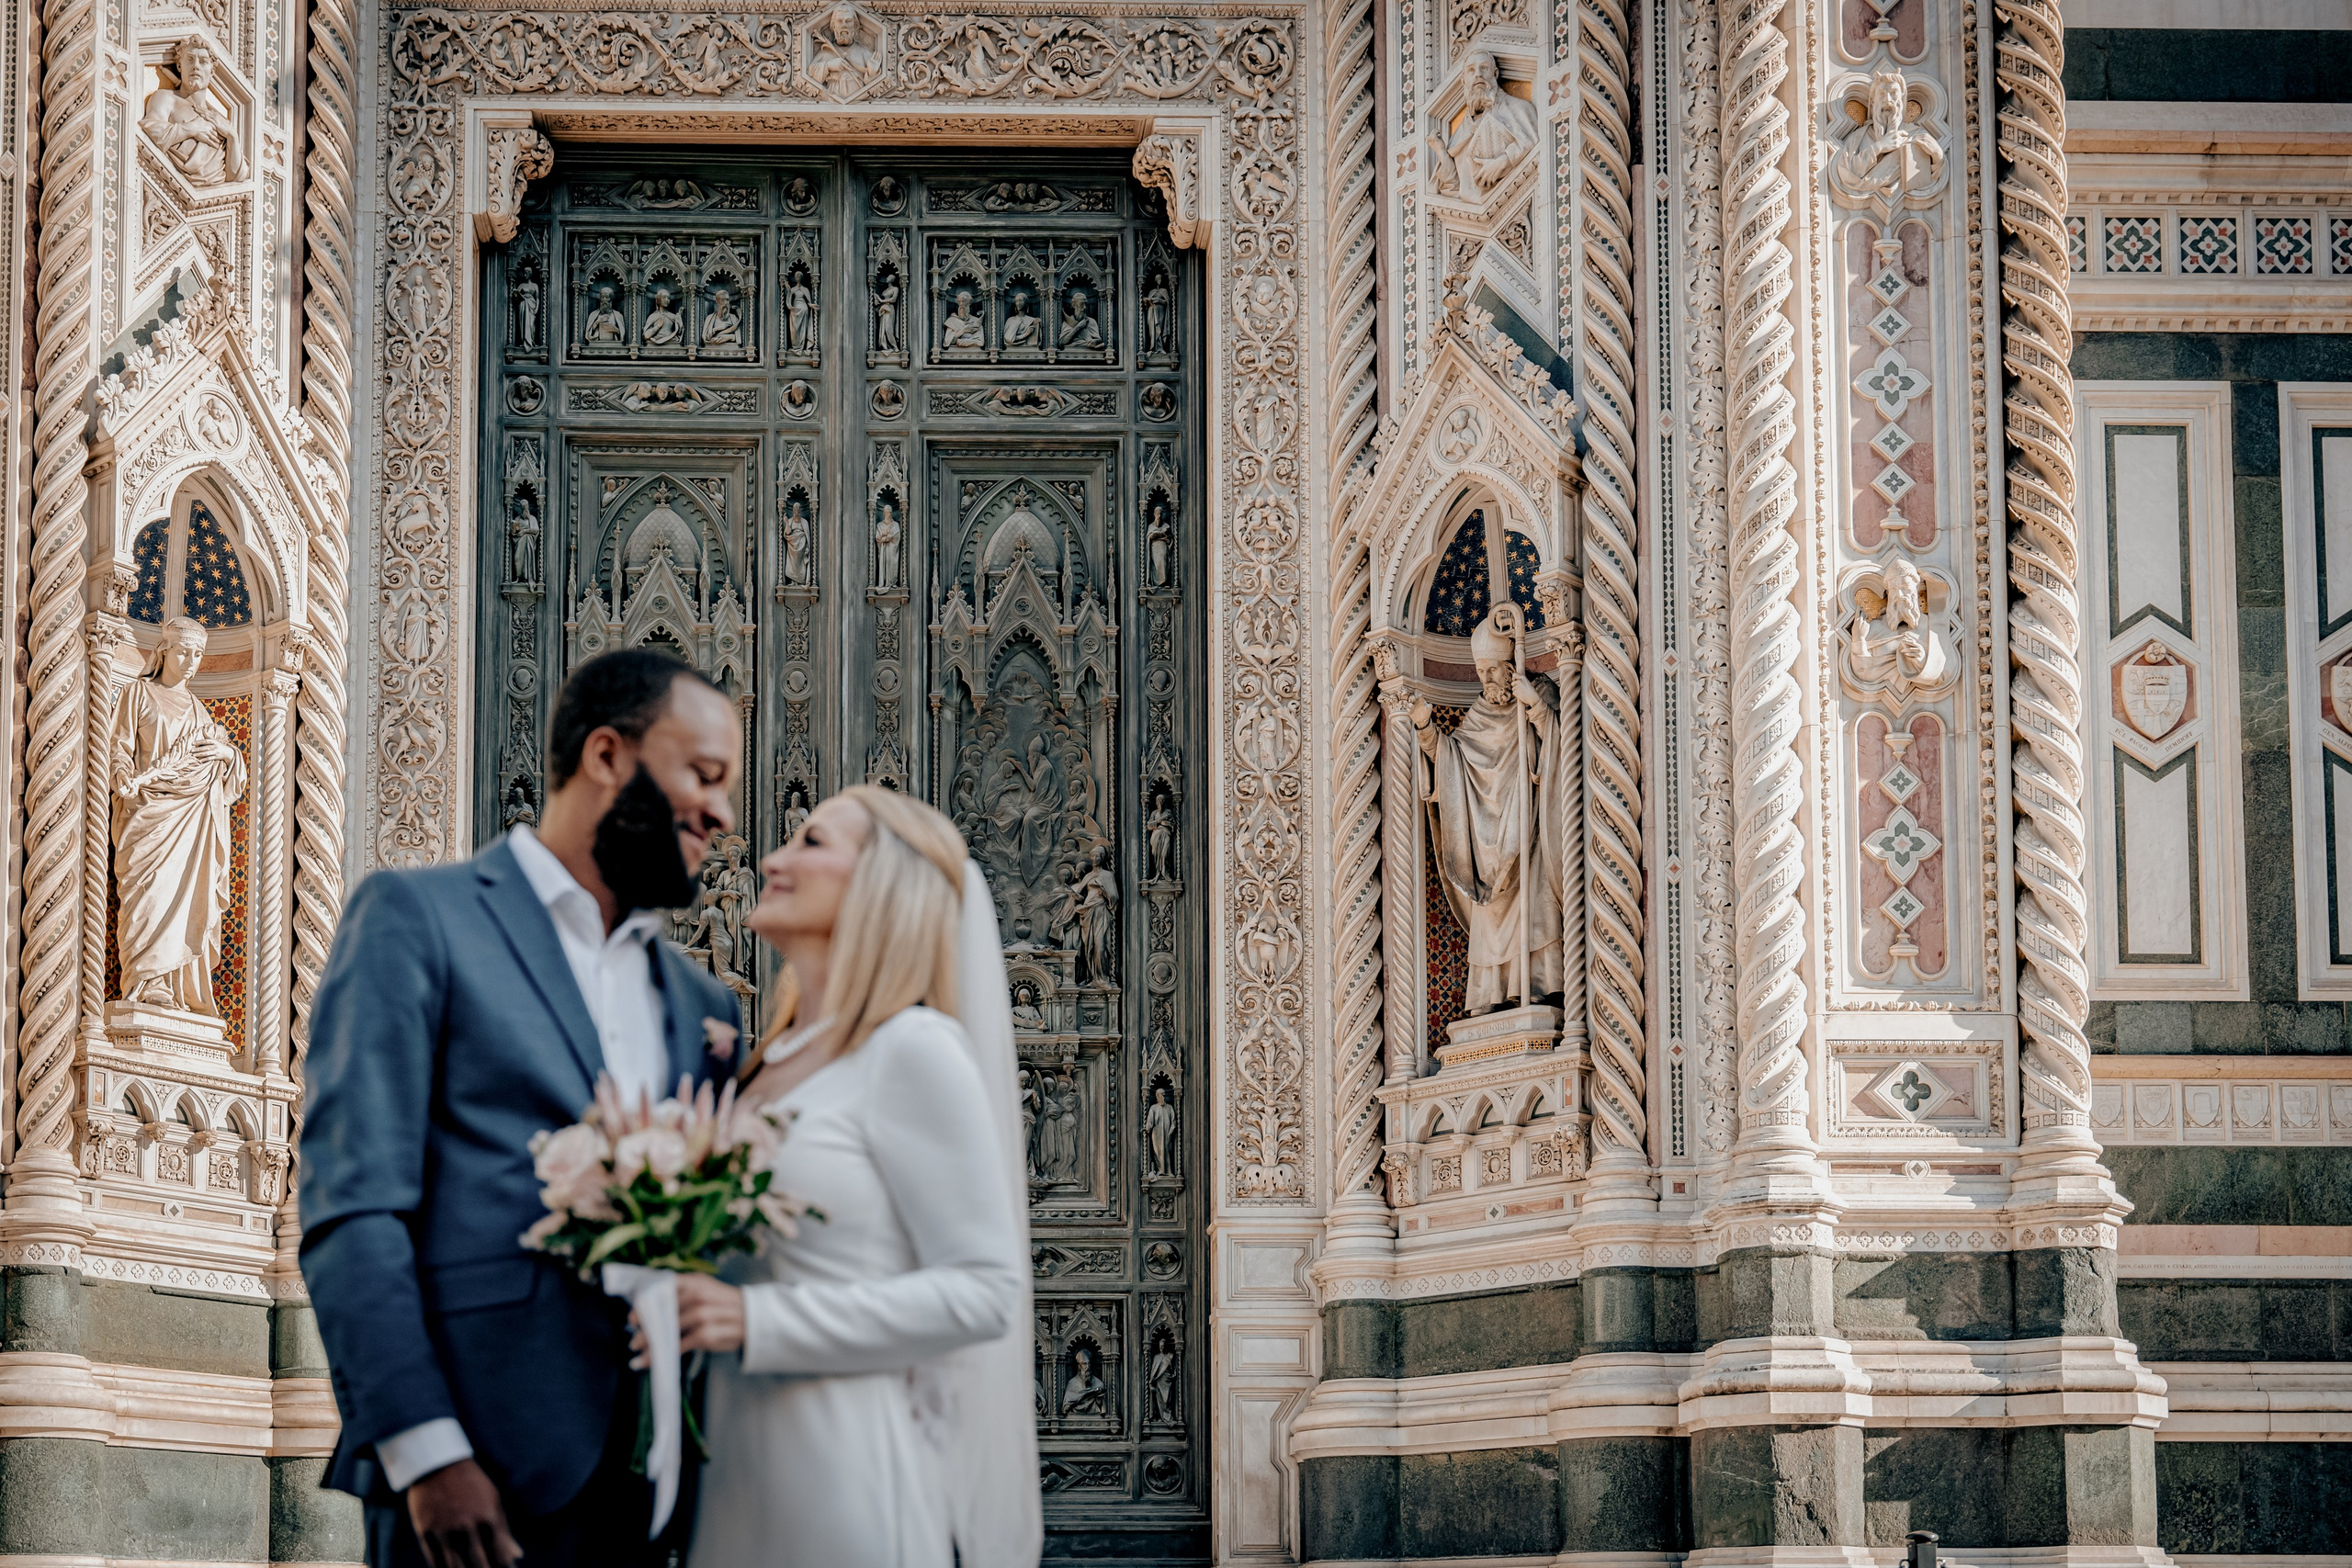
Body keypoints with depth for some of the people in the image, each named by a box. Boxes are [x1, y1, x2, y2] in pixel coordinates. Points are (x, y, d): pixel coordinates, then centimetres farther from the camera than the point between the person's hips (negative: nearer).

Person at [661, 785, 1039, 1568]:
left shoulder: (912, 1049, -10)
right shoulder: (769, 1062, 13)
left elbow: (985, 1291, -15)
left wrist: (760, 1320, -19)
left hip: (846, 1467, -7)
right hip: (742, 1466, 7)